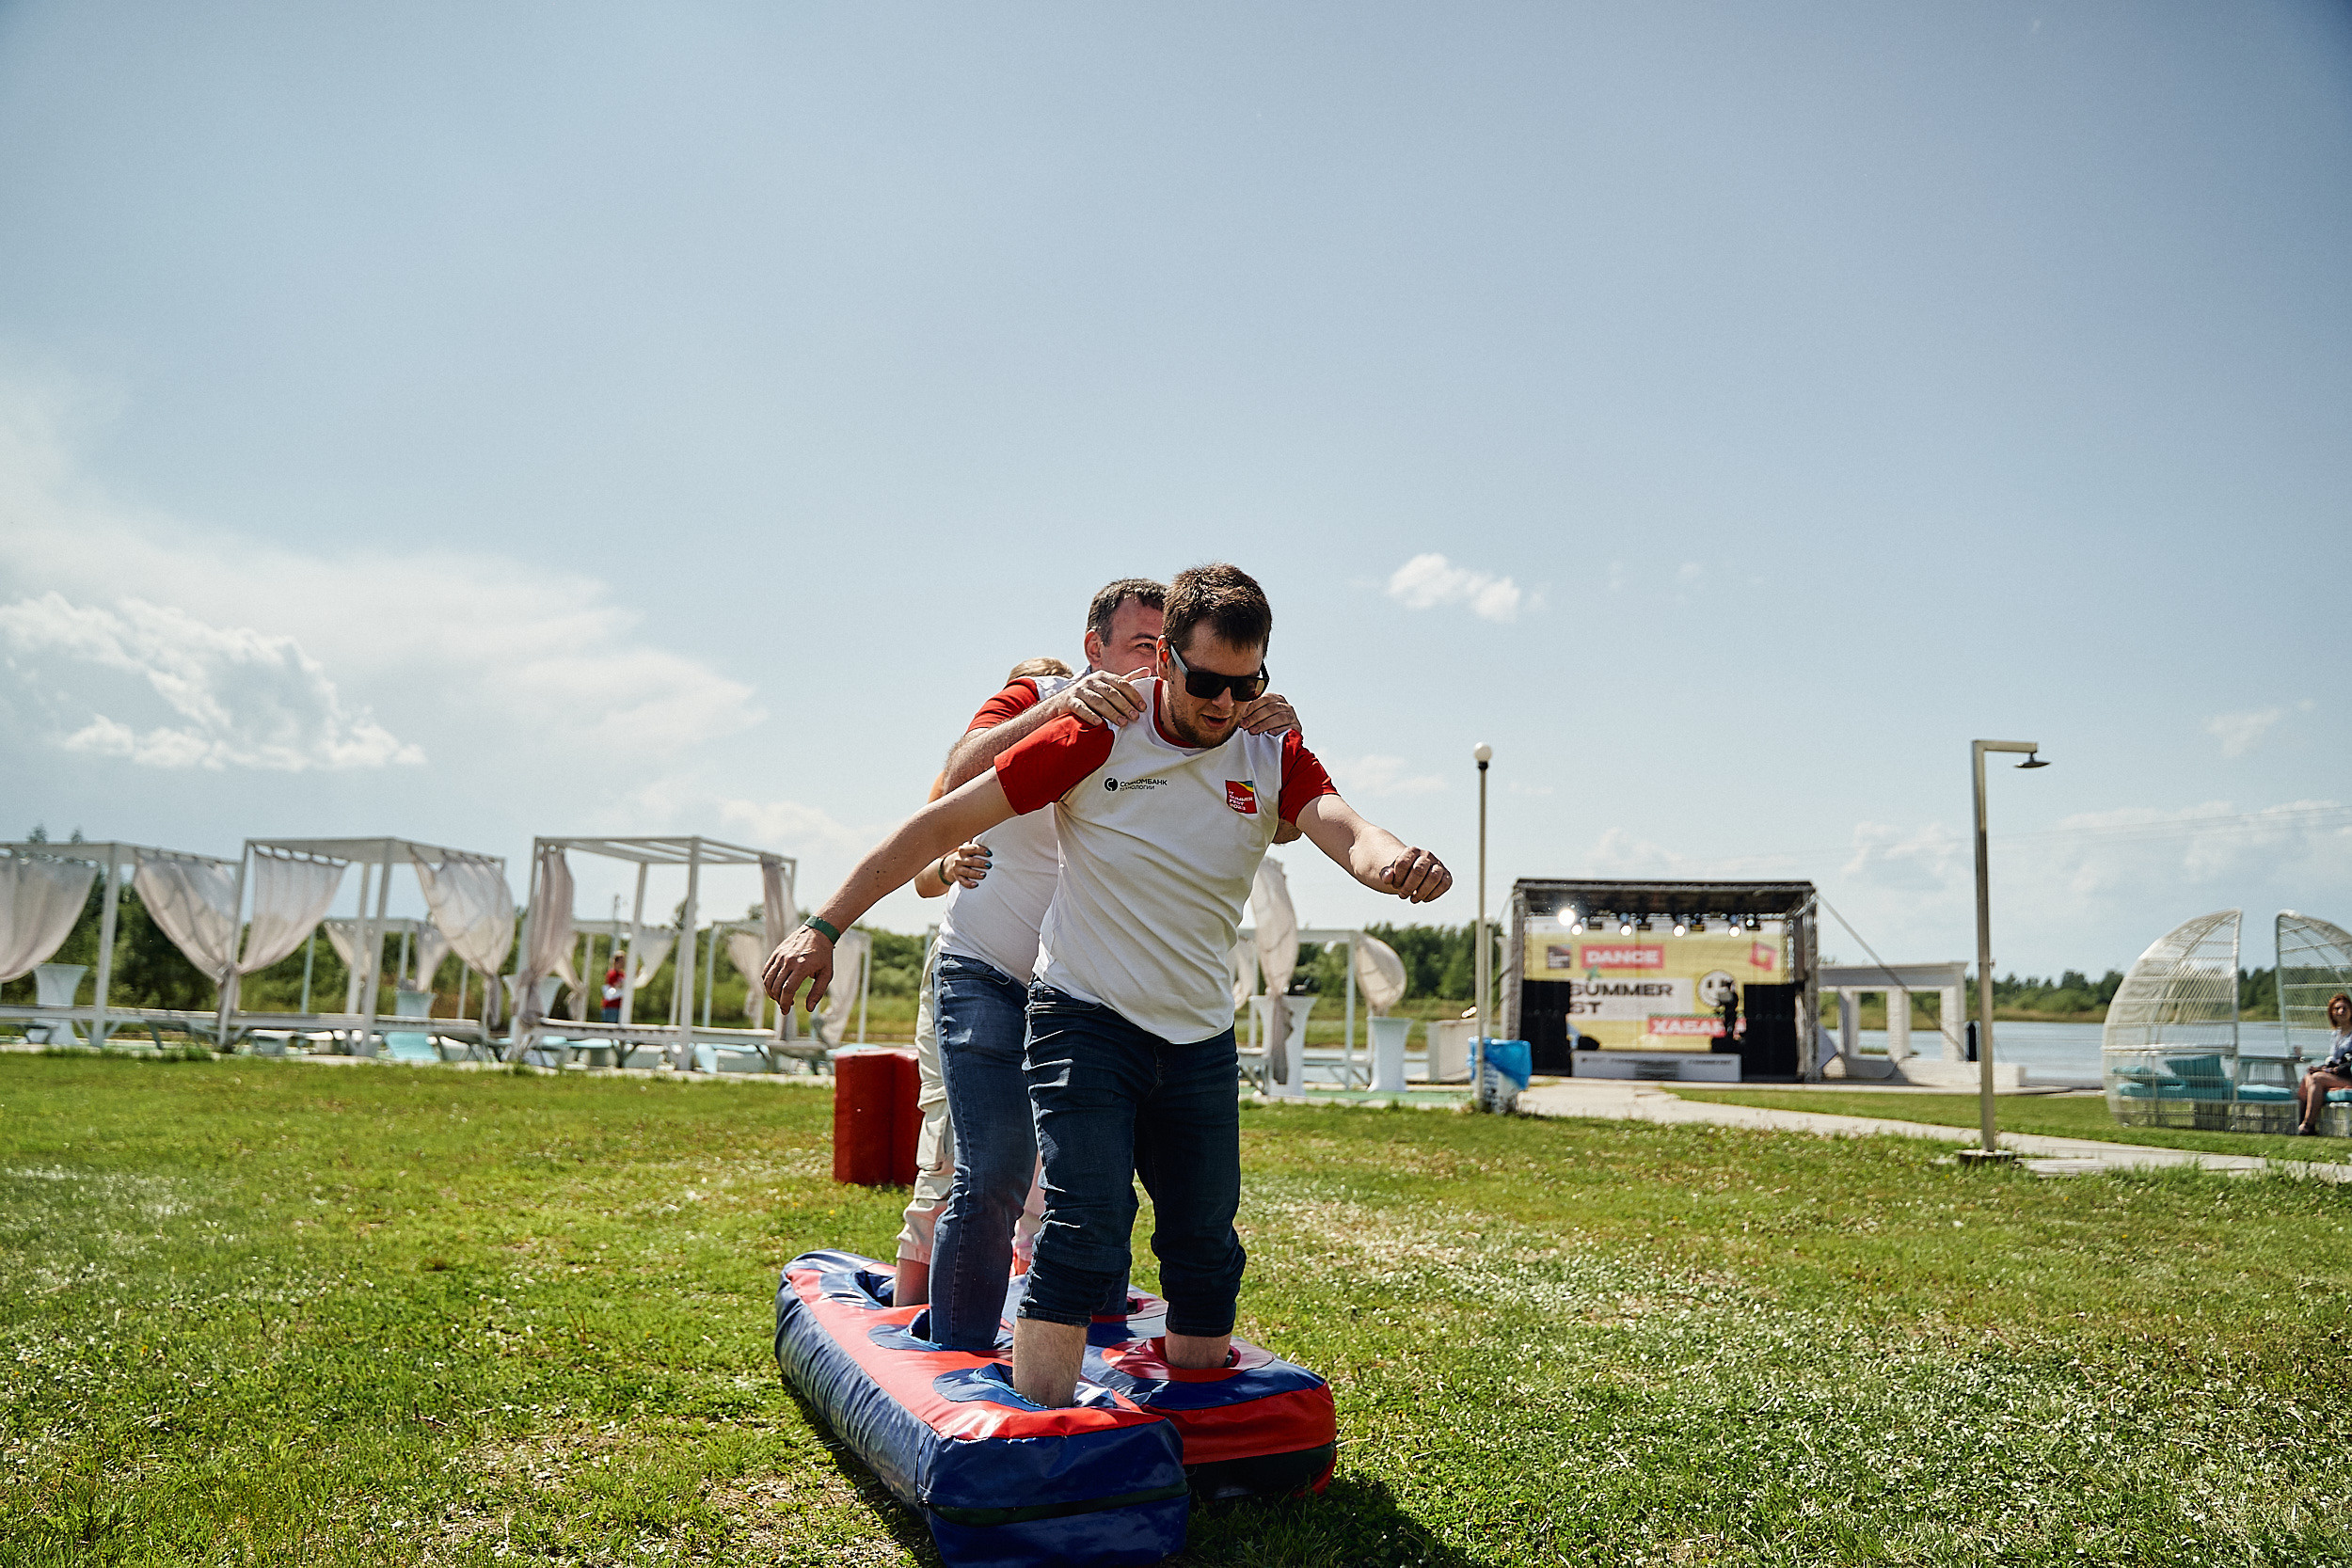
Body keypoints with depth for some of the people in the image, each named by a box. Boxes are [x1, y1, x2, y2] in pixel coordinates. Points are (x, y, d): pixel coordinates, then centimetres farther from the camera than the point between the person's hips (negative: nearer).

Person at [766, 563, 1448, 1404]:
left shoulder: (1273, 753, -2)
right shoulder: (1099, 735, -12)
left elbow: (1345, 830, -21)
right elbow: (944, 821, -11)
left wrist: (1397, 861, -47)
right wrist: (825, 926, -13)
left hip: (1201, 1040, 4)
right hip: (1086, 1016, -4)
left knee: (1206, 1255, 11)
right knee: (1084, 1233, -17)